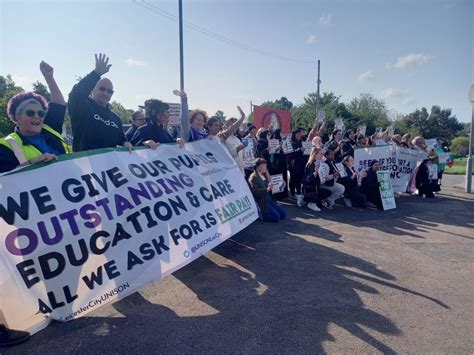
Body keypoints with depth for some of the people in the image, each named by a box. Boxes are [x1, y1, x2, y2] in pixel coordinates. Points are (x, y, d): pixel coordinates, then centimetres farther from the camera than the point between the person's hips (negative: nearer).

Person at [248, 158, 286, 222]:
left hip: (268, 200, 9)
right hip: (260, 202, -9)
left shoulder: (264, 175, 13)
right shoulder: (253, 177, -13)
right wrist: (267, 189, -35)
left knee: (283, 214, 5)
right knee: (276, 217, -16)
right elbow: (255, 192, -25)